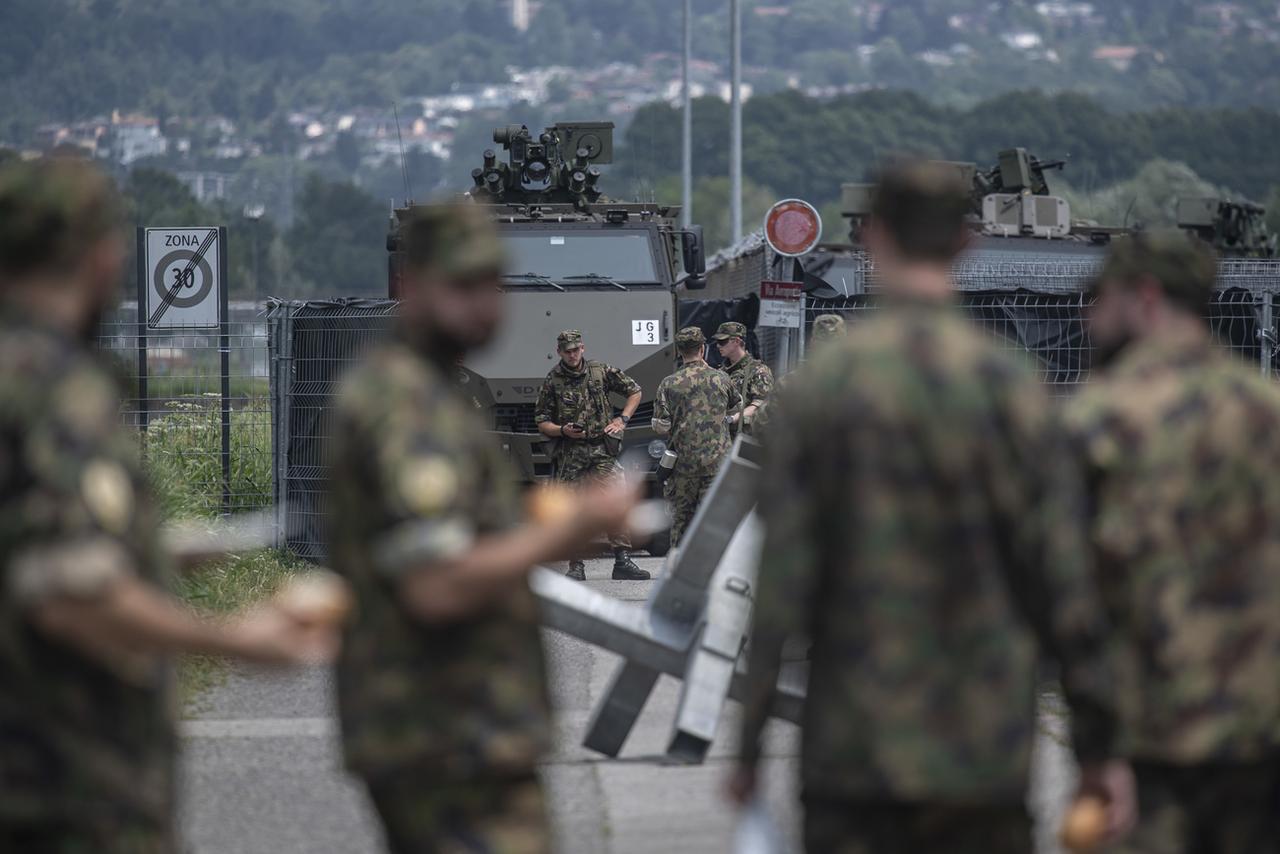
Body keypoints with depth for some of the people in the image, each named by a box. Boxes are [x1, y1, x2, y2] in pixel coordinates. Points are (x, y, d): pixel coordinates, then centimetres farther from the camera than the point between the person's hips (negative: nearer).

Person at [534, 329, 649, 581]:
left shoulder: (602, 372, 7)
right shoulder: (552, 381, 4)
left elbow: (634, 391, 19)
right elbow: (541, 422, 7)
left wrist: (622, 419, 7)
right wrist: (562, 430, -12)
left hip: (602, 453, 0)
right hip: (569, 454, 0)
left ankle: (623, 561, -12)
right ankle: (576, 567, 7)